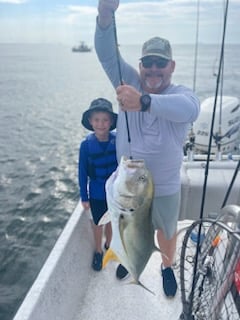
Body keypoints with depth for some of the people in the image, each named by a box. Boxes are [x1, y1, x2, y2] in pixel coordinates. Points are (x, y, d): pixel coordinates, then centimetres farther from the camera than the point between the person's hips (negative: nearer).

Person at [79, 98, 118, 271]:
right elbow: (82, 172, -9)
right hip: (97, 193, -1)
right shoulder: (86, 145, -17)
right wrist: (84, 197, -5)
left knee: (112, 220, 22)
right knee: (98, 223, 18)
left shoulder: (118, 141, -16)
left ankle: (109, 244, 50)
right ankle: (98, 251, 42)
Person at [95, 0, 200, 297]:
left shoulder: (181, 93, -16)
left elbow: (188, 109, -41)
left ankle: (167, 267, 52)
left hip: (165, 188, -2)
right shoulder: (130, 82, -7)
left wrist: (144, 102, -57)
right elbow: (107, 53, -21)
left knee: (167, 231, 21)